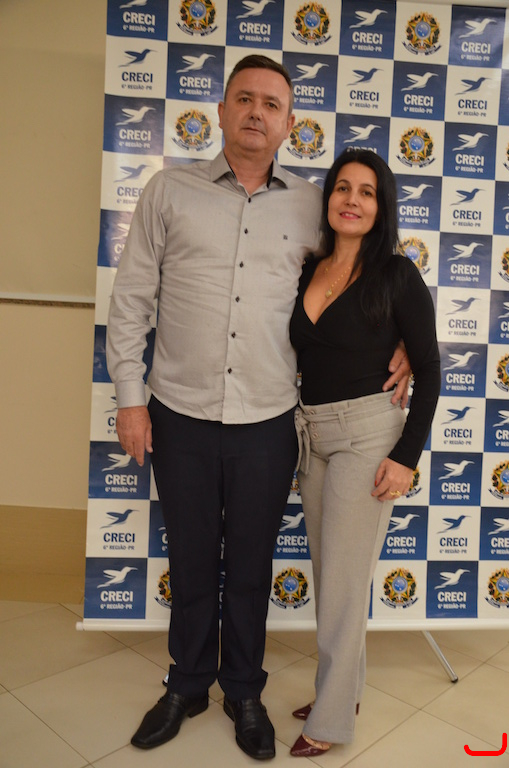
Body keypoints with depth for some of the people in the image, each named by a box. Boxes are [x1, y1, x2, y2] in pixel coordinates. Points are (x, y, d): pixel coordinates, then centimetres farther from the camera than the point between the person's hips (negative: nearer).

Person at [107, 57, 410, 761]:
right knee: (191, 560, 16)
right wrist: (130, 398, -2)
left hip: (267, 423, 1)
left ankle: (244, 691, 39)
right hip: (181, 417, 0)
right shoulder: (171, 189, 2)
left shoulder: (311, 206, 5)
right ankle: (188, 685, 41)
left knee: (251, 564, 15)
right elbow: (131, 300, 1)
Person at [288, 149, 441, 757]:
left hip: (366, 433, -6)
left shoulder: (396, 275, -8)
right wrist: (293, 439, 10)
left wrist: (407, 455, -13)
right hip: (311, 435, 6)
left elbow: (428, 370, -7)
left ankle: (331, 721, 24)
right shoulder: (306, 270, 7)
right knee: (327, 575, 17)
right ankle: (343, 690, 38)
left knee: (343, 582, 4)